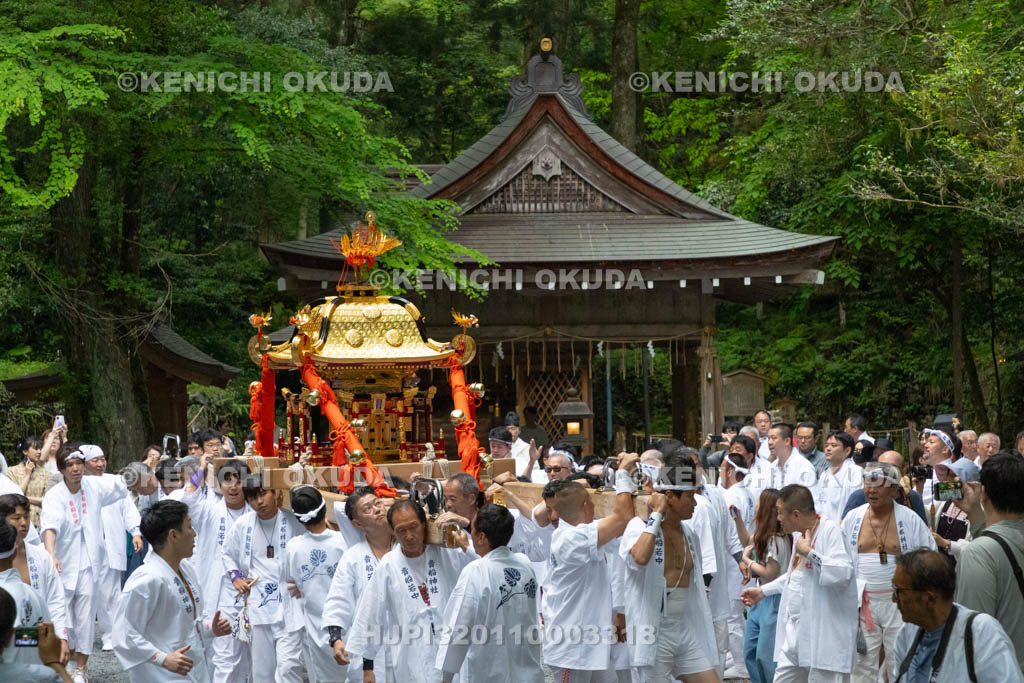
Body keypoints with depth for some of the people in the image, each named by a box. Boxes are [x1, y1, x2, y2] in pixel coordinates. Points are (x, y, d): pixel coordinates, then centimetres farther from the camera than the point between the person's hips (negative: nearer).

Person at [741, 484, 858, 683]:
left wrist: (809, 553, -21)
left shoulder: (830, 530, -14)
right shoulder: (800, 535, 15)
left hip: (824, 636, -9)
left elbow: (843, 573, -28)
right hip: (794, 633, 9)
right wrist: (762, 591, 31)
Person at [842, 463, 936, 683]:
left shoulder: (909, 519, -2)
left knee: (899, 664, 2)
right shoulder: (853, 518, 6)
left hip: (898, 601, -2)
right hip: (862, 603, 2)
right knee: (862, 664, 5)